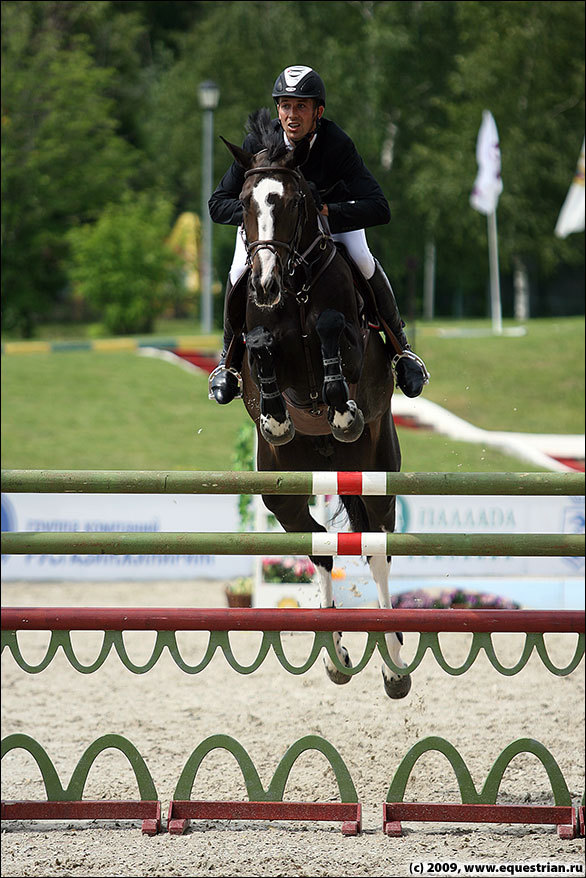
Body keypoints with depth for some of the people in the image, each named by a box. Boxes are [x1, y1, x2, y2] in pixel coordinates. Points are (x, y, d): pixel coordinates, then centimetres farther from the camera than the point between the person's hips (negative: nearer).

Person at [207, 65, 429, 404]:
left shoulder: (338, 144, -32)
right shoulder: (259, 143, -27)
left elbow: (379, 209, -37)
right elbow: (219, 204, -22)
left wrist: (326, 212, -49)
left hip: (330, 207, -1)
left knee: (361, 259, -28)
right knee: (240, 272, -23)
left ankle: (400, 346, -5)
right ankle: (230, 360, 4)